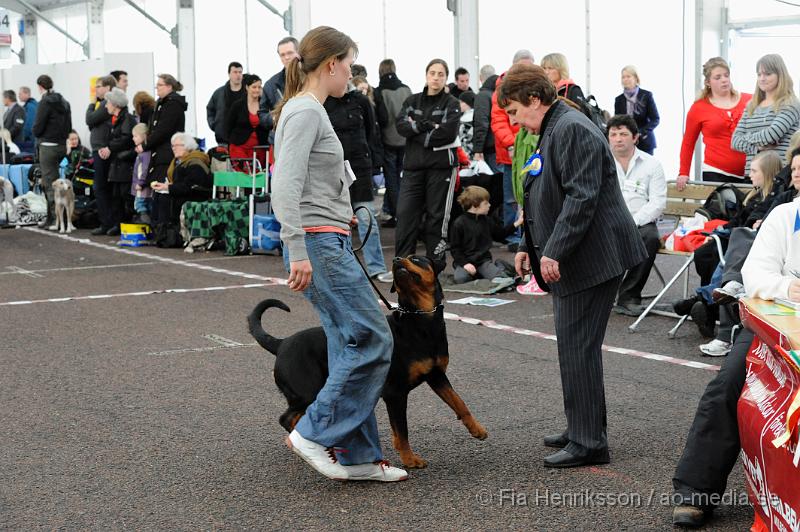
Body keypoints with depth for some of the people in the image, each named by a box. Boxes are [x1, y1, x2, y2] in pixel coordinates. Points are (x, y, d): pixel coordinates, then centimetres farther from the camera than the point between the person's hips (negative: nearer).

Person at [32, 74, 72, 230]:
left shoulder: (45, 102, -13)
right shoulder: (64, 102, 11)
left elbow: (37, 128, -14)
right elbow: (69, 127, 14)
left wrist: (37, 134, 5)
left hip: (48, 146, -8)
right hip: (62, 145, 8)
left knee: (50, 183, -4)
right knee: (48, 182, 17)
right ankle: (50, 218, 20)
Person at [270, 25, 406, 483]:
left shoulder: (310, 110, 17)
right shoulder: (305, 112, -12)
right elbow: (285, 186, -22)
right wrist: (298, 252, -26)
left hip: (329, 244, 10)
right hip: (319, 245, -10)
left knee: (353, 347, 9)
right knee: (372, 340, -8)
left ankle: (357, 456, 13)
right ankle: (315, 433, -1)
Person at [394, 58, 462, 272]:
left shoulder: (451, 104, 4)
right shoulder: (412, 101, 14)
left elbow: (448, 133, -12)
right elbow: (401, 126, -2)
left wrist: (415, 130, -7)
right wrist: (428, 126, -12)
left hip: (441, 167, -3)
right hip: (413, 166, 3)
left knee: (437, 216, 1)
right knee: (405, 214, -5)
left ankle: (436, 263, 10)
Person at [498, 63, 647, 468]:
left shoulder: (573, 130, -15)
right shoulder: (552, 130, 18)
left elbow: (582, 197, -23)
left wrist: (554, 251, -24)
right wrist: (529, 246, 19)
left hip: (591, 258, -11)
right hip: (570, 259, 11)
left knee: (578, 347, -8)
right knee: (575, 346, 15)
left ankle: (588, 443, -3)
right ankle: (583, 429, 25)